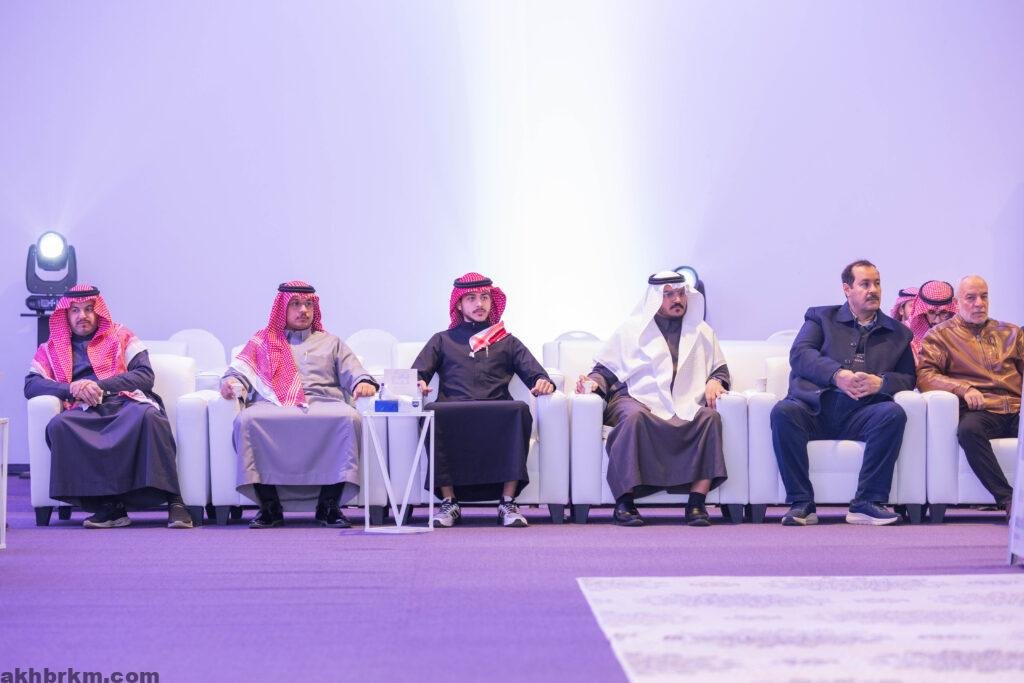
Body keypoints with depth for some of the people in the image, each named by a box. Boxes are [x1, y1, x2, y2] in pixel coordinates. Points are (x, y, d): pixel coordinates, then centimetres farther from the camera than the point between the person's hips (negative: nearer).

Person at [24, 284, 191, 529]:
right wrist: (72, 389, -8)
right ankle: (109, 505, -36)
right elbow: (31, 385, 10)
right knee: (58, 426, -34)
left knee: (149, 415, -37)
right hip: (85, 413, 1)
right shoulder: (52, 348, 26)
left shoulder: (121, 336, 22)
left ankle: (173, 500, -36)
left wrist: (99, 385, -7)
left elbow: (145, 375, 7)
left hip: (126, 402, -1)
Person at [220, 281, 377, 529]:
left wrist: (364, 383, -6)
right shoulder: (263, 341, 29)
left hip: (323, 404, 0)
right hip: (272, 406, 0)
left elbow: (353, 373, 18)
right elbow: (239, 373, 18)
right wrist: (231, 384, -6)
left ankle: (329, 505, -29)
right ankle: (269, 506, -29)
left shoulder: (331, 343, 32)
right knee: (246, 420, -35)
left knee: (348, 418, -34)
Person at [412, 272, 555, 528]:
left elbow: (536, 375, 16)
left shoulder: (507, 342, 30)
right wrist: (419, 383, -8)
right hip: (453, 413, 0)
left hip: (498, 414, 0)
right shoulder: (442, 340, 30)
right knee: (433, 412, -36)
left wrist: (544, 383, -8)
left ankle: (507, 502, -32)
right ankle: (449, 502, -29)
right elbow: (417, 374, 16)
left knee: (520, 410, -35)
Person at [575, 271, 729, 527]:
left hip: (684, 406, 2)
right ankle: (624, 503, -38)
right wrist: (593, 382, -6)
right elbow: (605, 370, 16)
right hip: (637, 399, -2)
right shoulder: (631, 329, 18)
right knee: (634, 416, -39)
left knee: (710, 417, -31)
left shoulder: (701, 331, 24)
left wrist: (715, 382, 2)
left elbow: (721, 369, 26)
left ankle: (697, 503, -34)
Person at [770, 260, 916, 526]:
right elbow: (799, 354, 2)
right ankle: (801, 503, -28)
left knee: (893, 413, -30)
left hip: (861, 413, 1)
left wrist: (880, 383, -8)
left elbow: (908, 378, 15)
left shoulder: (897, 333, 24)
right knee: (783, 412, -32)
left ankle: (867, 502, -28)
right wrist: (837, 375, -15)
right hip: (814, 407, -1)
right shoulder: (821, 317, 19)